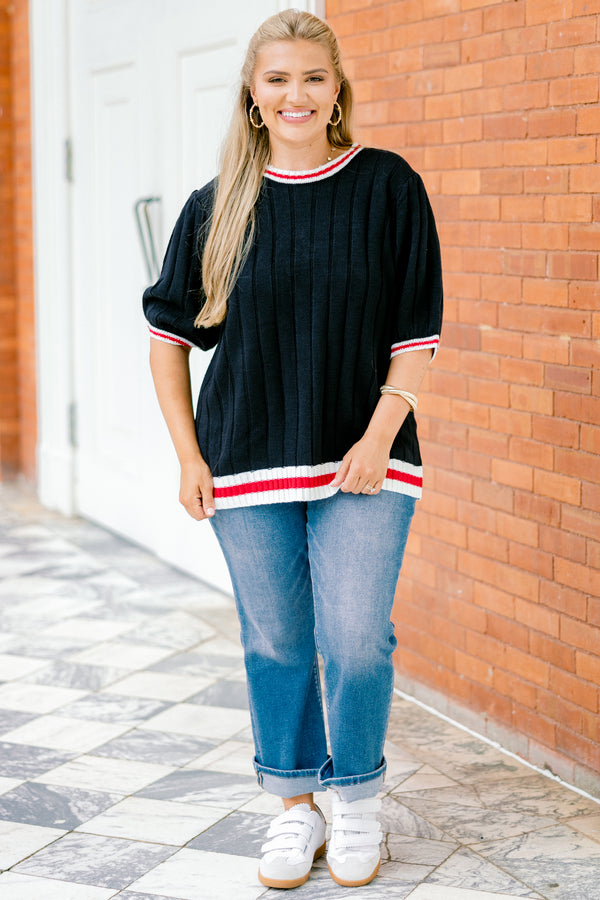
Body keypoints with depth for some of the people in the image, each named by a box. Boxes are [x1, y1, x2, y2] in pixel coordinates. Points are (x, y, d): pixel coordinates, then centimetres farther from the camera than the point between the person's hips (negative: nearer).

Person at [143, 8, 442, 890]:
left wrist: (381, 435, -12)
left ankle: (358, 804, 21)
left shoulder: (388, 187, -2)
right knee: (275, 643, 10)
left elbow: (416, 334, -2)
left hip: (362, 460, -2)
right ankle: (295, 808, 27)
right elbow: (169, 332, 9)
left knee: (356, 642, -3)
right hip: (248, 465, 2)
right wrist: (189, 455, 3)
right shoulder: (218, 206, 3)